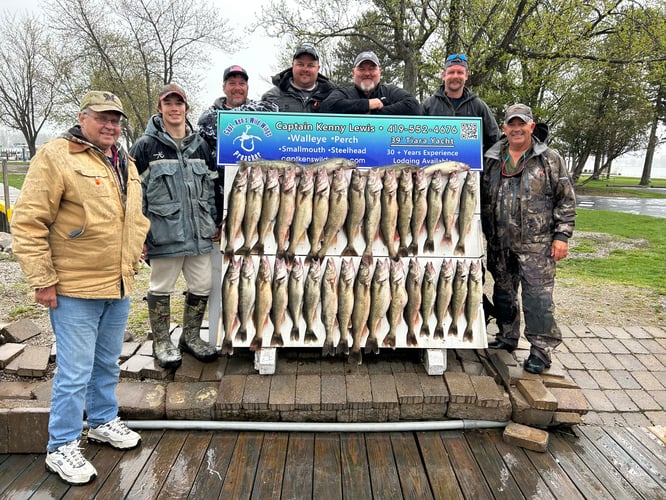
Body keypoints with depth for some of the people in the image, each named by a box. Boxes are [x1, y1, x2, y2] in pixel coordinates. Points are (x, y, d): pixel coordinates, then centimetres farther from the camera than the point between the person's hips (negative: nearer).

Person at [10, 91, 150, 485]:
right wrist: (42, 281, -15)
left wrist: (132, 264, 16)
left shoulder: (125, 164, 12)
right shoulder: (55, 156, -11)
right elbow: (28, 223, -14)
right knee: (75, 372, 3)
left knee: (108, 364, 20)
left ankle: (104, 421, 40)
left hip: (119, 288, 7)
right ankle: (62, 447, 21)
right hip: (74, 290, -7)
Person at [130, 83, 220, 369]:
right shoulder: (146, 145, -2)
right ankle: (162, 343, 25)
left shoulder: (199, 144, 12)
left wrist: (215, 222, 14)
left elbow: (209, 188, 17)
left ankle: (191, 337, 30)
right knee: (161, 287, 7)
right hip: (164, 232, -4)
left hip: (198, 232, 5)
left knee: (202, 285, 10)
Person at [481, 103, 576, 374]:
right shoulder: (492, 160, 9)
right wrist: (487, 234, 8)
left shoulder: (550, 159, 1)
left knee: (537, 295, -5)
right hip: (499, 244, 4)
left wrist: (562, 236, -7)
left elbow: (566, 200, 0)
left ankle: (541, 349, 6)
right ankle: (507, 337, 31)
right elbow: (483, 199, 13)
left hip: (536, 244, -4)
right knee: (503, 293, 15)